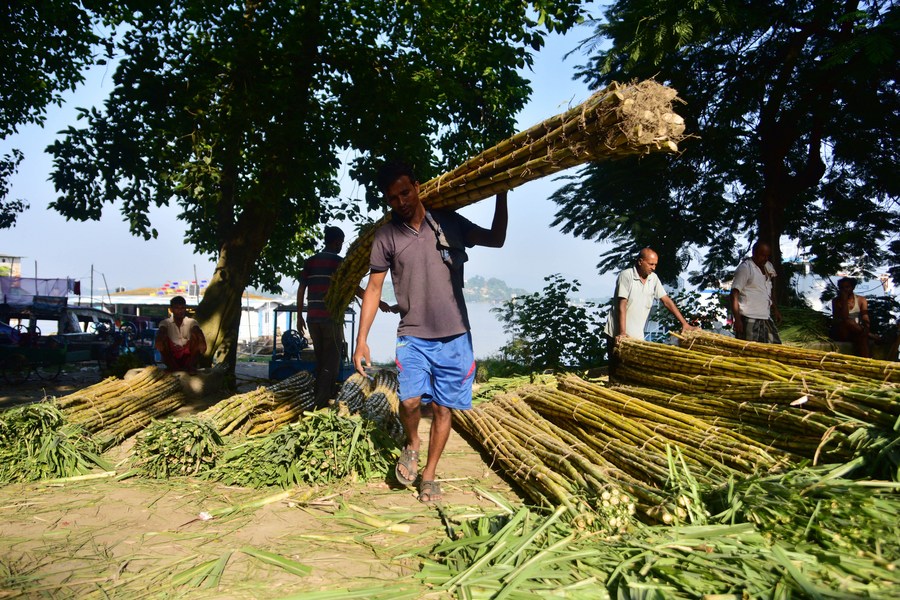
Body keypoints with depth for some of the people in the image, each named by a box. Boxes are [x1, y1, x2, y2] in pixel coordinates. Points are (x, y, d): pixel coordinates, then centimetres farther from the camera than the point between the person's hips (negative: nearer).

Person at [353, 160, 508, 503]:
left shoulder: (449, 223, 3)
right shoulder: (387, 236, -1)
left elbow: (496, 240, 14)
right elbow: (373, 288, 1)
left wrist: (501, 195, 4)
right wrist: (361, 340, -3)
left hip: (454, 336, 1)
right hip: (413, 336, -1)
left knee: (443, 407, 6)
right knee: (410, 399, -18)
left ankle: (429, 474, 23)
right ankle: (411, 444, 15)